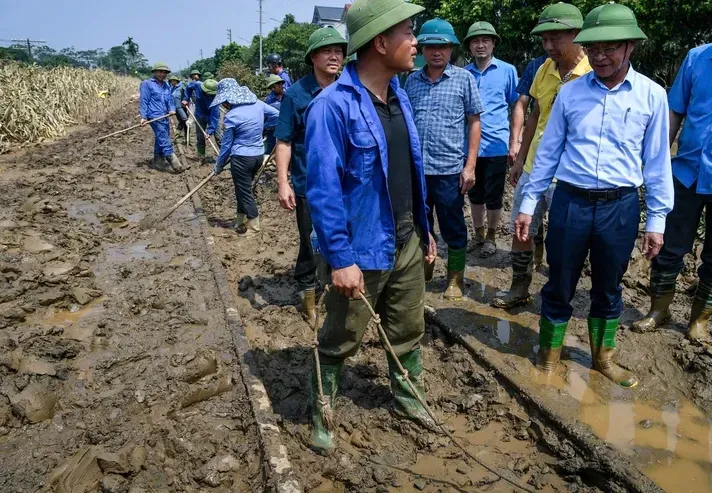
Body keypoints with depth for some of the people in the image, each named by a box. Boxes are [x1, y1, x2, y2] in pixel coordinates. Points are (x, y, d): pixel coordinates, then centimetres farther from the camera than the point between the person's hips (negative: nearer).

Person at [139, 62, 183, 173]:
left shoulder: (166, 85, 18)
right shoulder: (147, 84, -3)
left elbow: (170, 99, 18)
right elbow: (143, 101, -5)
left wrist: (172, 109, -4)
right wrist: (143, 117, -11)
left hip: (164, 116, 8)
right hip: (155, 116, -8)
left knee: (160, 139, 13)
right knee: (164, 139, -13)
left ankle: (158, 161, 22)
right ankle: (173, 161, -18)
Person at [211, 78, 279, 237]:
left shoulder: (231, 116, -17)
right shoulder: (257, 103, -3)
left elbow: (226, 144, -8)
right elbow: (277, 115, 11)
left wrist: (218, 166, 6)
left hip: (241, 158, -7)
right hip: (259, 155, 7)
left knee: (244, 192, 8)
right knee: (244, 188, 21)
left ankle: (254, 227, 18)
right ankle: (241, 221, 32)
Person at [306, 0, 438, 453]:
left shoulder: (398, 94, 5)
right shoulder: (333, 106, -20)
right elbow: (323, 189, -21)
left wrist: (424, 229, 14)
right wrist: (340, 258, -22)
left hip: (407, 243, 7)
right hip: (362, 252, -7)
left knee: (409, 330, 22)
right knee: (340, 341, 11)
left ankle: (409, 396, 44)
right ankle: (321, 416, 32)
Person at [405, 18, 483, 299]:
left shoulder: (464, 79, -1)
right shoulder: (412, 81, 6)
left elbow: (474, 123, -1)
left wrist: (470, 166, -7)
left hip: (450, 169, -3)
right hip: (415, 168, 3)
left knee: (453, 229, 8)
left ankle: (455, 279, 25)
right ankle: (423, 270, 34)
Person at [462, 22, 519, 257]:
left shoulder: (507, 71, 0)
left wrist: (515, 142, -1)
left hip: (496, 146, -2)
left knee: (493, 197, 6)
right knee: (475, 195, 14)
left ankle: (491, 237, 24)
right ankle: (477, 234, 31)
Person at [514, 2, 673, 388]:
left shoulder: (652, 95, -1)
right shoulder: (570, 92, 1)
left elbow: (657, 161, 3)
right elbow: (548, 151, 5)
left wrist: (657, 219, 3)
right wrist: (528, 204, 4)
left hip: (620, 206, 0)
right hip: (570, 201, 0)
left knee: (608, 290, 16)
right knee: (559, 287, 9)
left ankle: (603, 357, 36)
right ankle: (548, 358, 27)